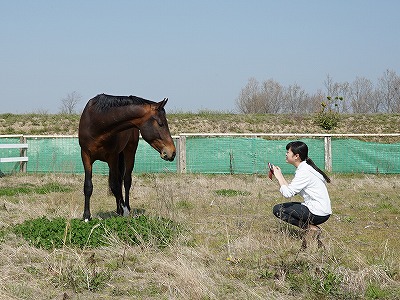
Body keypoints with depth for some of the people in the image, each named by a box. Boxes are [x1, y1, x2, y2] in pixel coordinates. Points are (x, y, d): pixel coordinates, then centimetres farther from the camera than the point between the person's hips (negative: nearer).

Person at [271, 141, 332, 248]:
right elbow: (292, 190, 10)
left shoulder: (304, 172, -17)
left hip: (318, 213, -10)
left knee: (278, 210, -5)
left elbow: (287, 193, -22)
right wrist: (280, 176, 6)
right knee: (278, 208, 14)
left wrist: (279, 177, -9)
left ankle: (311, 228, -7)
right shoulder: (304, 168, 13)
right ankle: (311, 227, 4)